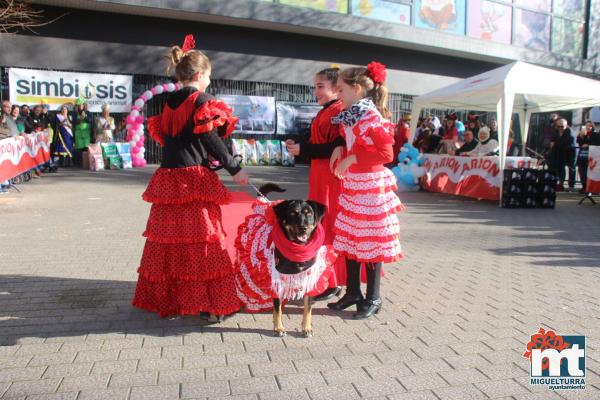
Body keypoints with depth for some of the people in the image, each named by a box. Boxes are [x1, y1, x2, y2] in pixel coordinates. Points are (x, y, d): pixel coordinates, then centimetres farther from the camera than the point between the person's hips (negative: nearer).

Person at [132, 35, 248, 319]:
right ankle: (210, 302, 4)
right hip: (195, 181, -6)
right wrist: (234, 169, -5)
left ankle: (166, 298, 22)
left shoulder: (167, 103, 14)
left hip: (167, 178, 6)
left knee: (168, 240, 11)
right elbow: (212, 141, -10)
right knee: (202, 241, -2)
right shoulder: (202, 101, -5)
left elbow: (162, 136, 18)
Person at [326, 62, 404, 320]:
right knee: (349, 239, 13)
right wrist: (340, 150, 0)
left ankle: (373, 299, 15)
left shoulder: (371, 116, -15)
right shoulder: (351, 116, 10)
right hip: (352, 185, 9)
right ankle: (352, 292, 26)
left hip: (370, 187, -9)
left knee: (370, 242, 1)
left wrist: (352, 159, -18)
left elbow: (386, 153, -19)